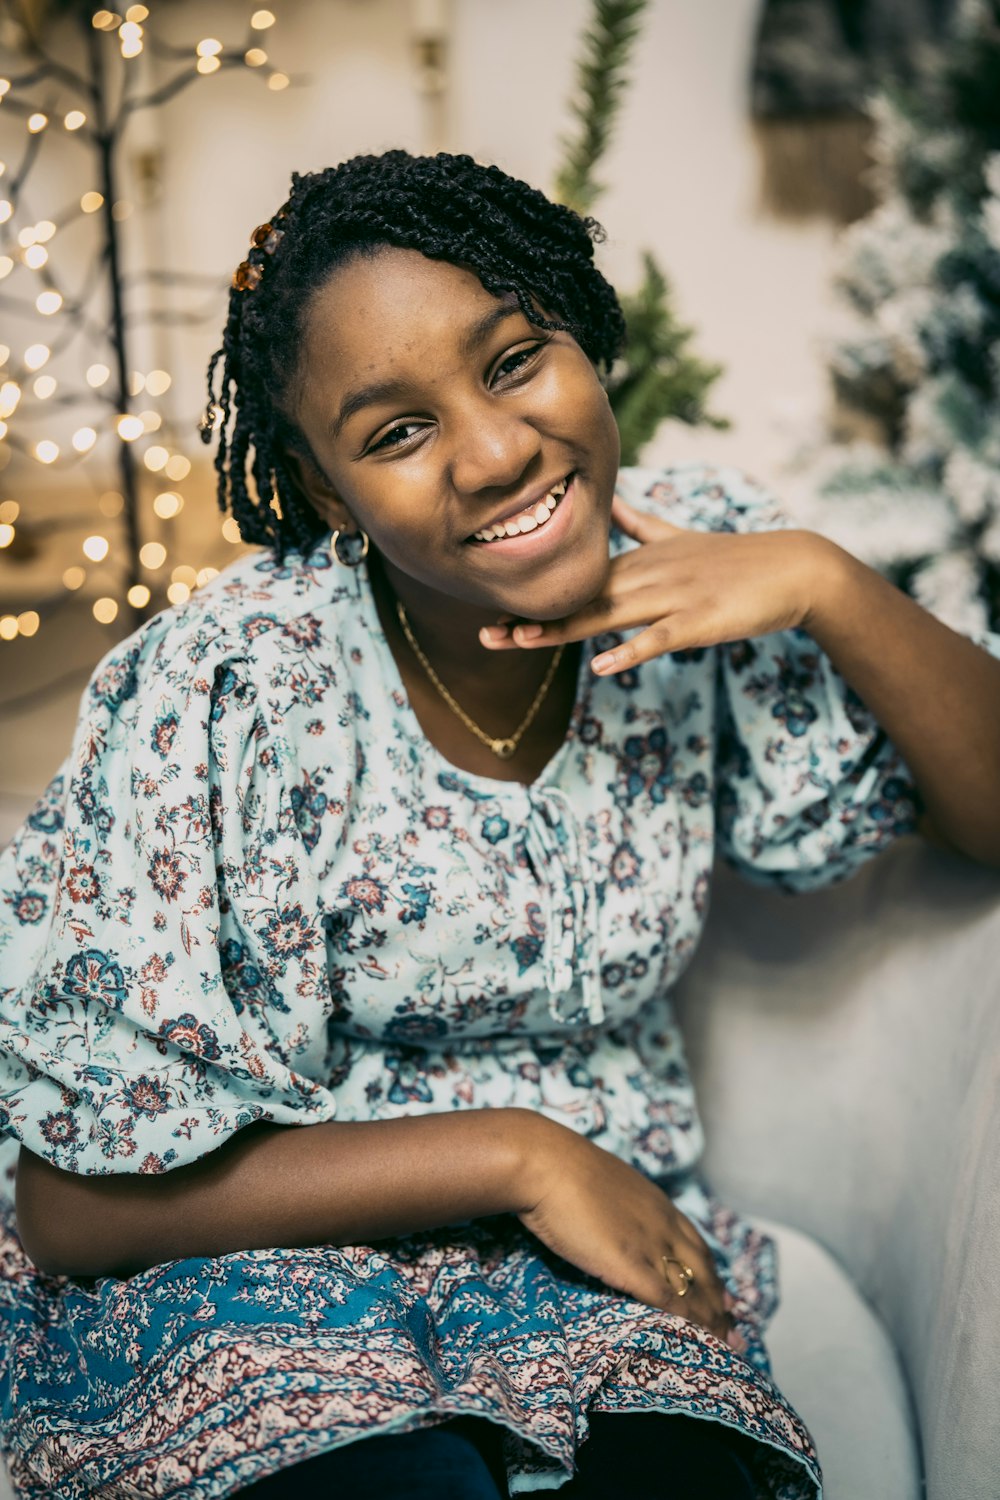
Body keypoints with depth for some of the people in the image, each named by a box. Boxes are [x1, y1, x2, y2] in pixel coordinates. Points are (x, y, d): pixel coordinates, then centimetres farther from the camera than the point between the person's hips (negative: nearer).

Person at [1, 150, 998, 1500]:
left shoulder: (699, 558, -9)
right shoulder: (229, 694, -20)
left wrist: (828, 583, -19)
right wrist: (514, 1153, -18)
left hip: (611, 1247, 3)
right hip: (261, 1252, -2)